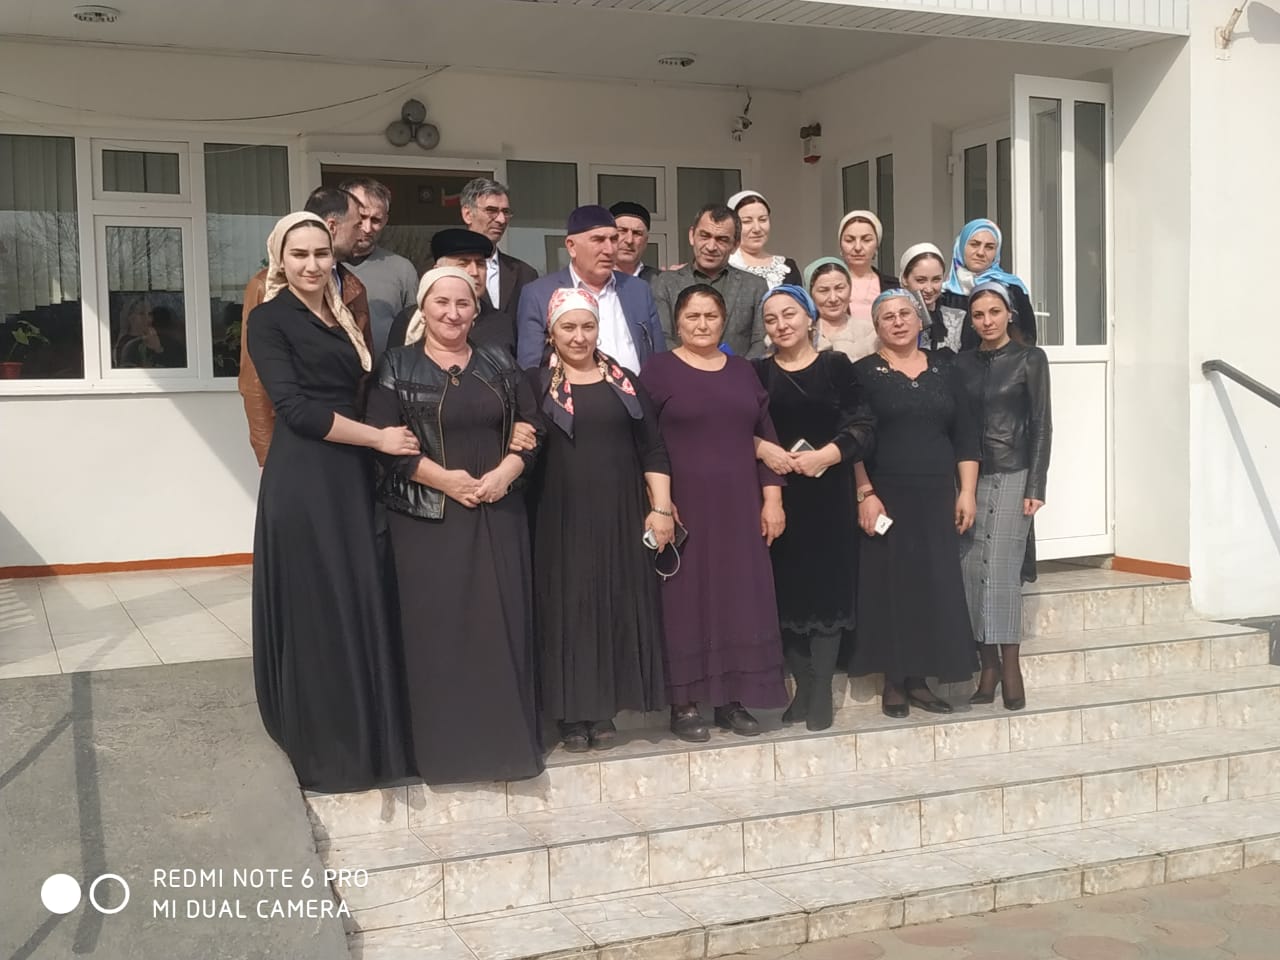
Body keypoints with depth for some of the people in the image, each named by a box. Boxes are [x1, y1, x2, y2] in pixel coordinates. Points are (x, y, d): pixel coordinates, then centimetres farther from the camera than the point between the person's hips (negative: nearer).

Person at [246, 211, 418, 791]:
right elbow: (295, 407, -15)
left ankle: (365, 732, 23)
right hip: (303, 482, -7)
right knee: (314, 609, 0)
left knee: (361, 605, 10)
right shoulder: (269, 319, -5)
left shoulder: (340, 318, 17)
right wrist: (379, 438, -14)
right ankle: (322, 743, 12)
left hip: (353, 478, 7)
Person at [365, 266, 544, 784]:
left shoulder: (499, 364, 11)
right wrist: (444, 478, -16)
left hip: (497, 512, 3)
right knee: (436, 628, -1)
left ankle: (507, 735, 14)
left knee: (502, 623, 3)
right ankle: (443, 742, 9)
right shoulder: (397, 367, 1)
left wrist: (505, 472, -10)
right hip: (427, 516, -3)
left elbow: (530, 428, 8)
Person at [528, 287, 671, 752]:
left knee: (616, 608, 5)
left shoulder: (624, 381, 8)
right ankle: (571, 712, 11)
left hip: (620, 516, 2)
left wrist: (661, 508, -1)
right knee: (567, 609, 2)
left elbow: (653, 449, 6)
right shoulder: (535, 384, 3)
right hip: (562, 517, -2)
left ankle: (604, 709, 16)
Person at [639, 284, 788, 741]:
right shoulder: (658, 369, -1)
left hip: (739, 506, 4)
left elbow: (765, 436, 12)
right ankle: (683, 703, 9)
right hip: (683, 505, -4)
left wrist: (772, 499, 4)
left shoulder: (742, 370, 12)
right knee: (686, 599, 1)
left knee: (740, 598, 6)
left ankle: (731, 699, 16)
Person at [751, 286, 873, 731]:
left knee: (827, 585, -2)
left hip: (829, 492, -1)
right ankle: (803, 686, 14)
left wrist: (826, 454, -17)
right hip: (779, 493, 2)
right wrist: (762, 448, -16)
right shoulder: (757, 371, 8)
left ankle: (822, 692, 4)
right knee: (789, 586, 4)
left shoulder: (836, 365, 3)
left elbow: (862, 425, -3)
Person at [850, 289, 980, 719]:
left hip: (936, 498, 3)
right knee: (890, 584, 2)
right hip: (885, 496, -3)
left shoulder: (943, 370, 10)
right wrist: (865, 494, -14)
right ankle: (893, 682, 11)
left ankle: (918, 679, 15)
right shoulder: (863, 373, 0)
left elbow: (966, 435, 10)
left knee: (934, 586, 4)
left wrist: (967, 492, 2)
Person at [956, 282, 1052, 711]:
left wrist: (1036, 486, -9)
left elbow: (1041, 424, -2)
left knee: (1001, 569, -9)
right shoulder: (963, 363, 11)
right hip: (970, 476, 4)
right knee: (972, 570, -1)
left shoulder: (1030, 359, 1)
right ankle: (988, 662, 7)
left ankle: (1010, 664, 0)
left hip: (1013, 474, -3)